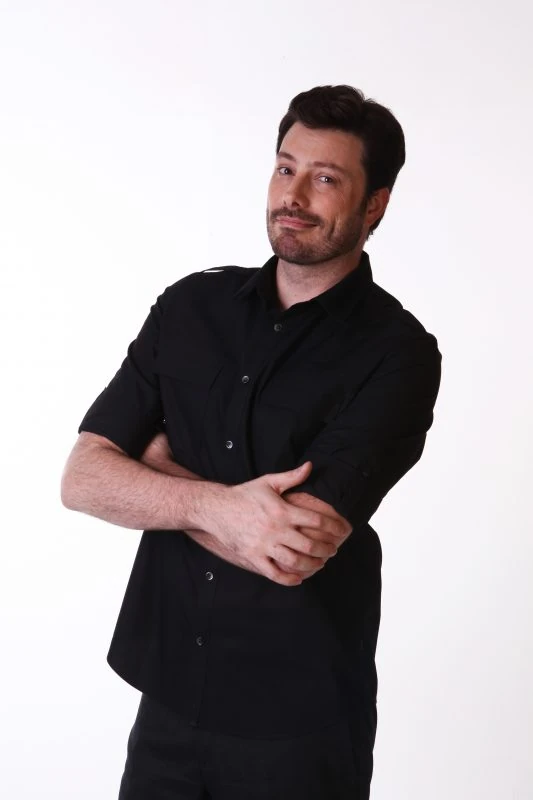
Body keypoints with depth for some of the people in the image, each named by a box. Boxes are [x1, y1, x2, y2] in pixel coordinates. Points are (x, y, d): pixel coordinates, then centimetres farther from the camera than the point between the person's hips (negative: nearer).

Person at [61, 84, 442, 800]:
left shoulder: (398, 353, -14)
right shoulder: (191, 306, 1)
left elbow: (296, 552, -23)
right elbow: (81, 479, -5)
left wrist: (157, 464, -9)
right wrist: (213, 504, -23)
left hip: (299, 723, -3)